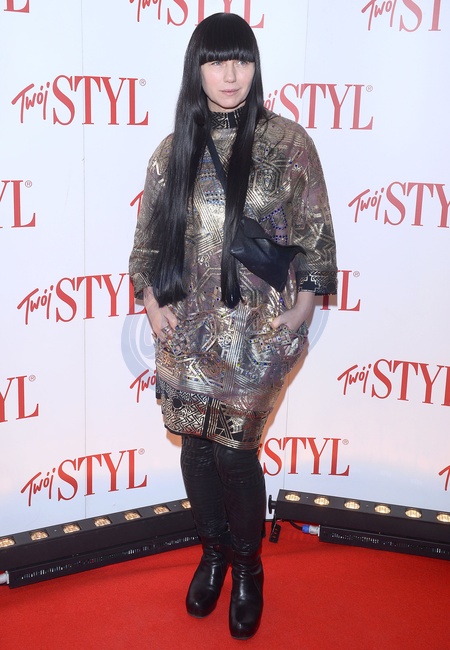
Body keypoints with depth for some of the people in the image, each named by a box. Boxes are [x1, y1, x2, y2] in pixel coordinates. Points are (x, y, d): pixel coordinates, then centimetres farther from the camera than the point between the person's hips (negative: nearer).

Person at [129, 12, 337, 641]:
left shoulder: (287, 141, -2)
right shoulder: (174, 149, 6)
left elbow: (316, 234, 1)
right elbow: (147, 238, 11)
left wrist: (302, 308, -6)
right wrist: (151, 300, -1)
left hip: (258, 329, -3)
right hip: (187, 328, 3)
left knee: (234, 448, -2)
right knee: (196, 444, 9)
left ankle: (248, 566, 25)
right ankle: (213, 549, 36)